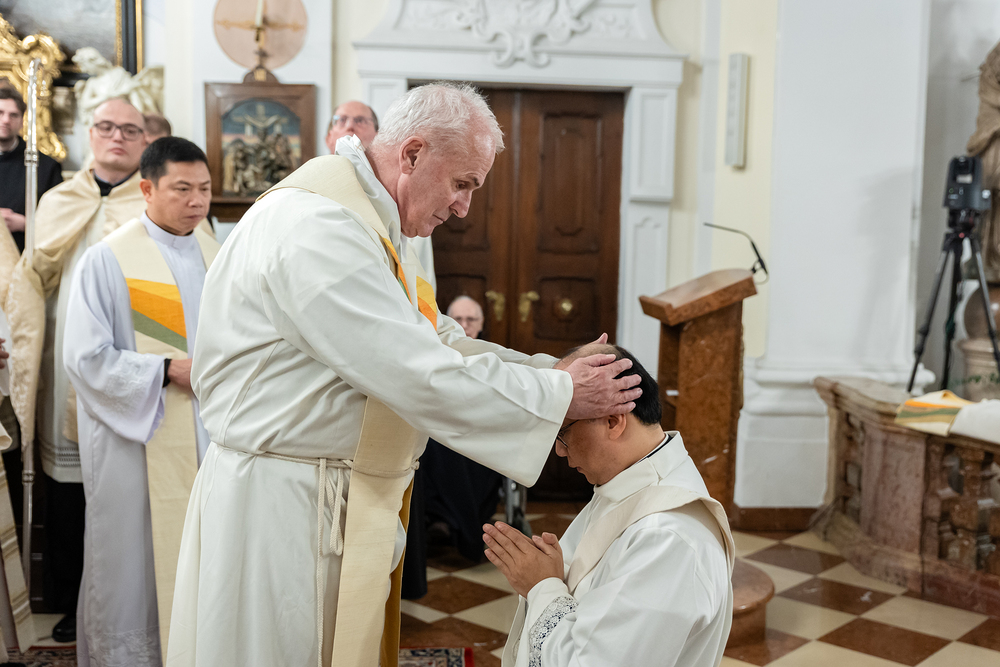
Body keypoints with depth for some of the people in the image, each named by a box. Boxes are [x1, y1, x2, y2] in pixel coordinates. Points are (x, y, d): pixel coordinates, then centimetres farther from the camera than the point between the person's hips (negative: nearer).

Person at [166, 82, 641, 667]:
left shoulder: (372, 224, 12)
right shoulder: (319, 226, -23)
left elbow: (440, 342, 13)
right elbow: (424, 377, -27)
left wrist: (555, 369, 1)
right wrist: (561, 395, -16)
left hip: (350, 502, 10)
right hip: (284, 506, -10)